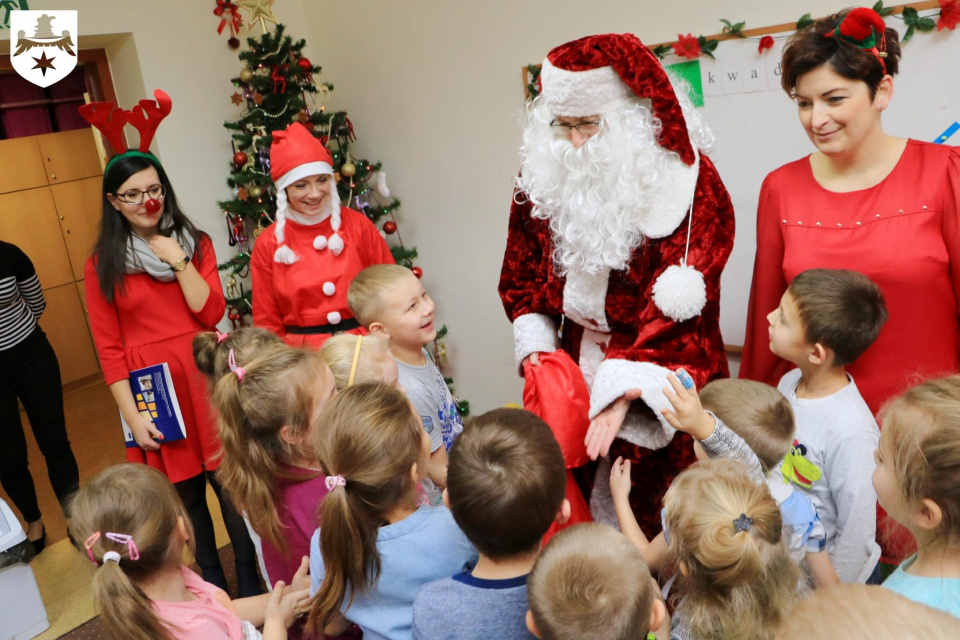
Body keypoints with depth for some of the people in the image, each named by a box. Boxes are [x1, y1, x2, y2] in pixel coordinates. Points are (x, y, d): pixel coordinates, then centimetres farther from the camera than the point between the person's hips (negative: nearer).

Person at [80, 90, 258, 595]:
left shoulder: (195, 243, 5)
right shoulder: (102, 264, 1)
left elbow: (211, 313, -6)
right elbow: (109, 347, -1)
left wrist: (178, 261, -14)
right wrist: (131, 415, -7)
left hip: (204, 380, 1)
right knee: (187, 495, 10)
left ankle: (252, 581, 22)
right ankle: (213, 584, 30)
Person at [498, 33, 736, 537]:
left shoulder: (689, 181, -12)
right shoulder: (546, 177, 2)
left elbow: (675, 306, -19)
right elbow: (522, 272, 14)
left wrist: (624, 391, -28)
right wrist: (536, 344, 0)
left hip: (662, 378, -4)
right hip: (574, 367, 4)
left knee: (653, 512, 1)